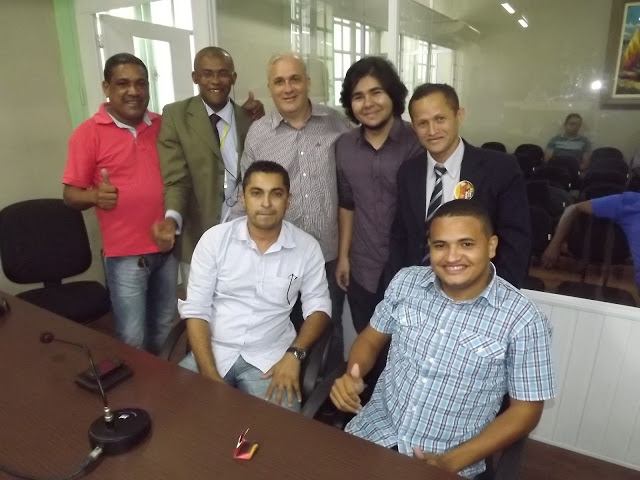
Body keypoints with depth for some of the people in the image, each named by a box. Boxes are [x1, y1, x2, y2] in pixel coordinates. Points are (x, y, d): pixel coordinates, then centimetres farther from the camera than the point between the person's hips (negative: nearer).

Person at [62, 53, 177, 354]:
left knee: (163, 329, 19)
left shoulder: (162, 125, 4)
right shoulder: (88, 133, -7)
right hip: (125, 254, -4)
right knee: (133, 340, 4)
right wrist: (95, 196, -26)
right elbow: (70, 194, -5)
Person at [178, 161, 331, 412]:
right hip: (213, 351, 1)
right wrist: (209, 374, -14)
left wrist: (294, 354, -14)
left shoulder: (307, 247, -3)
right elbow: (196, 309, -5)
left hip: (270, 357, 0)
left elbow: (318, 306, 3)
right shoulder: (214, 238, -4)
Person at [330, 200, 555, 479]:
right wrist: (353, 376, -12)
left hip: (453, 457, -1)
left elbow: (526, 410, -7)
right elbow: (371, 338, 8)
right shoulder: (406, 282, -5)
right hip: (378, 428, 2)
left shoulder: (523, 320, -14)